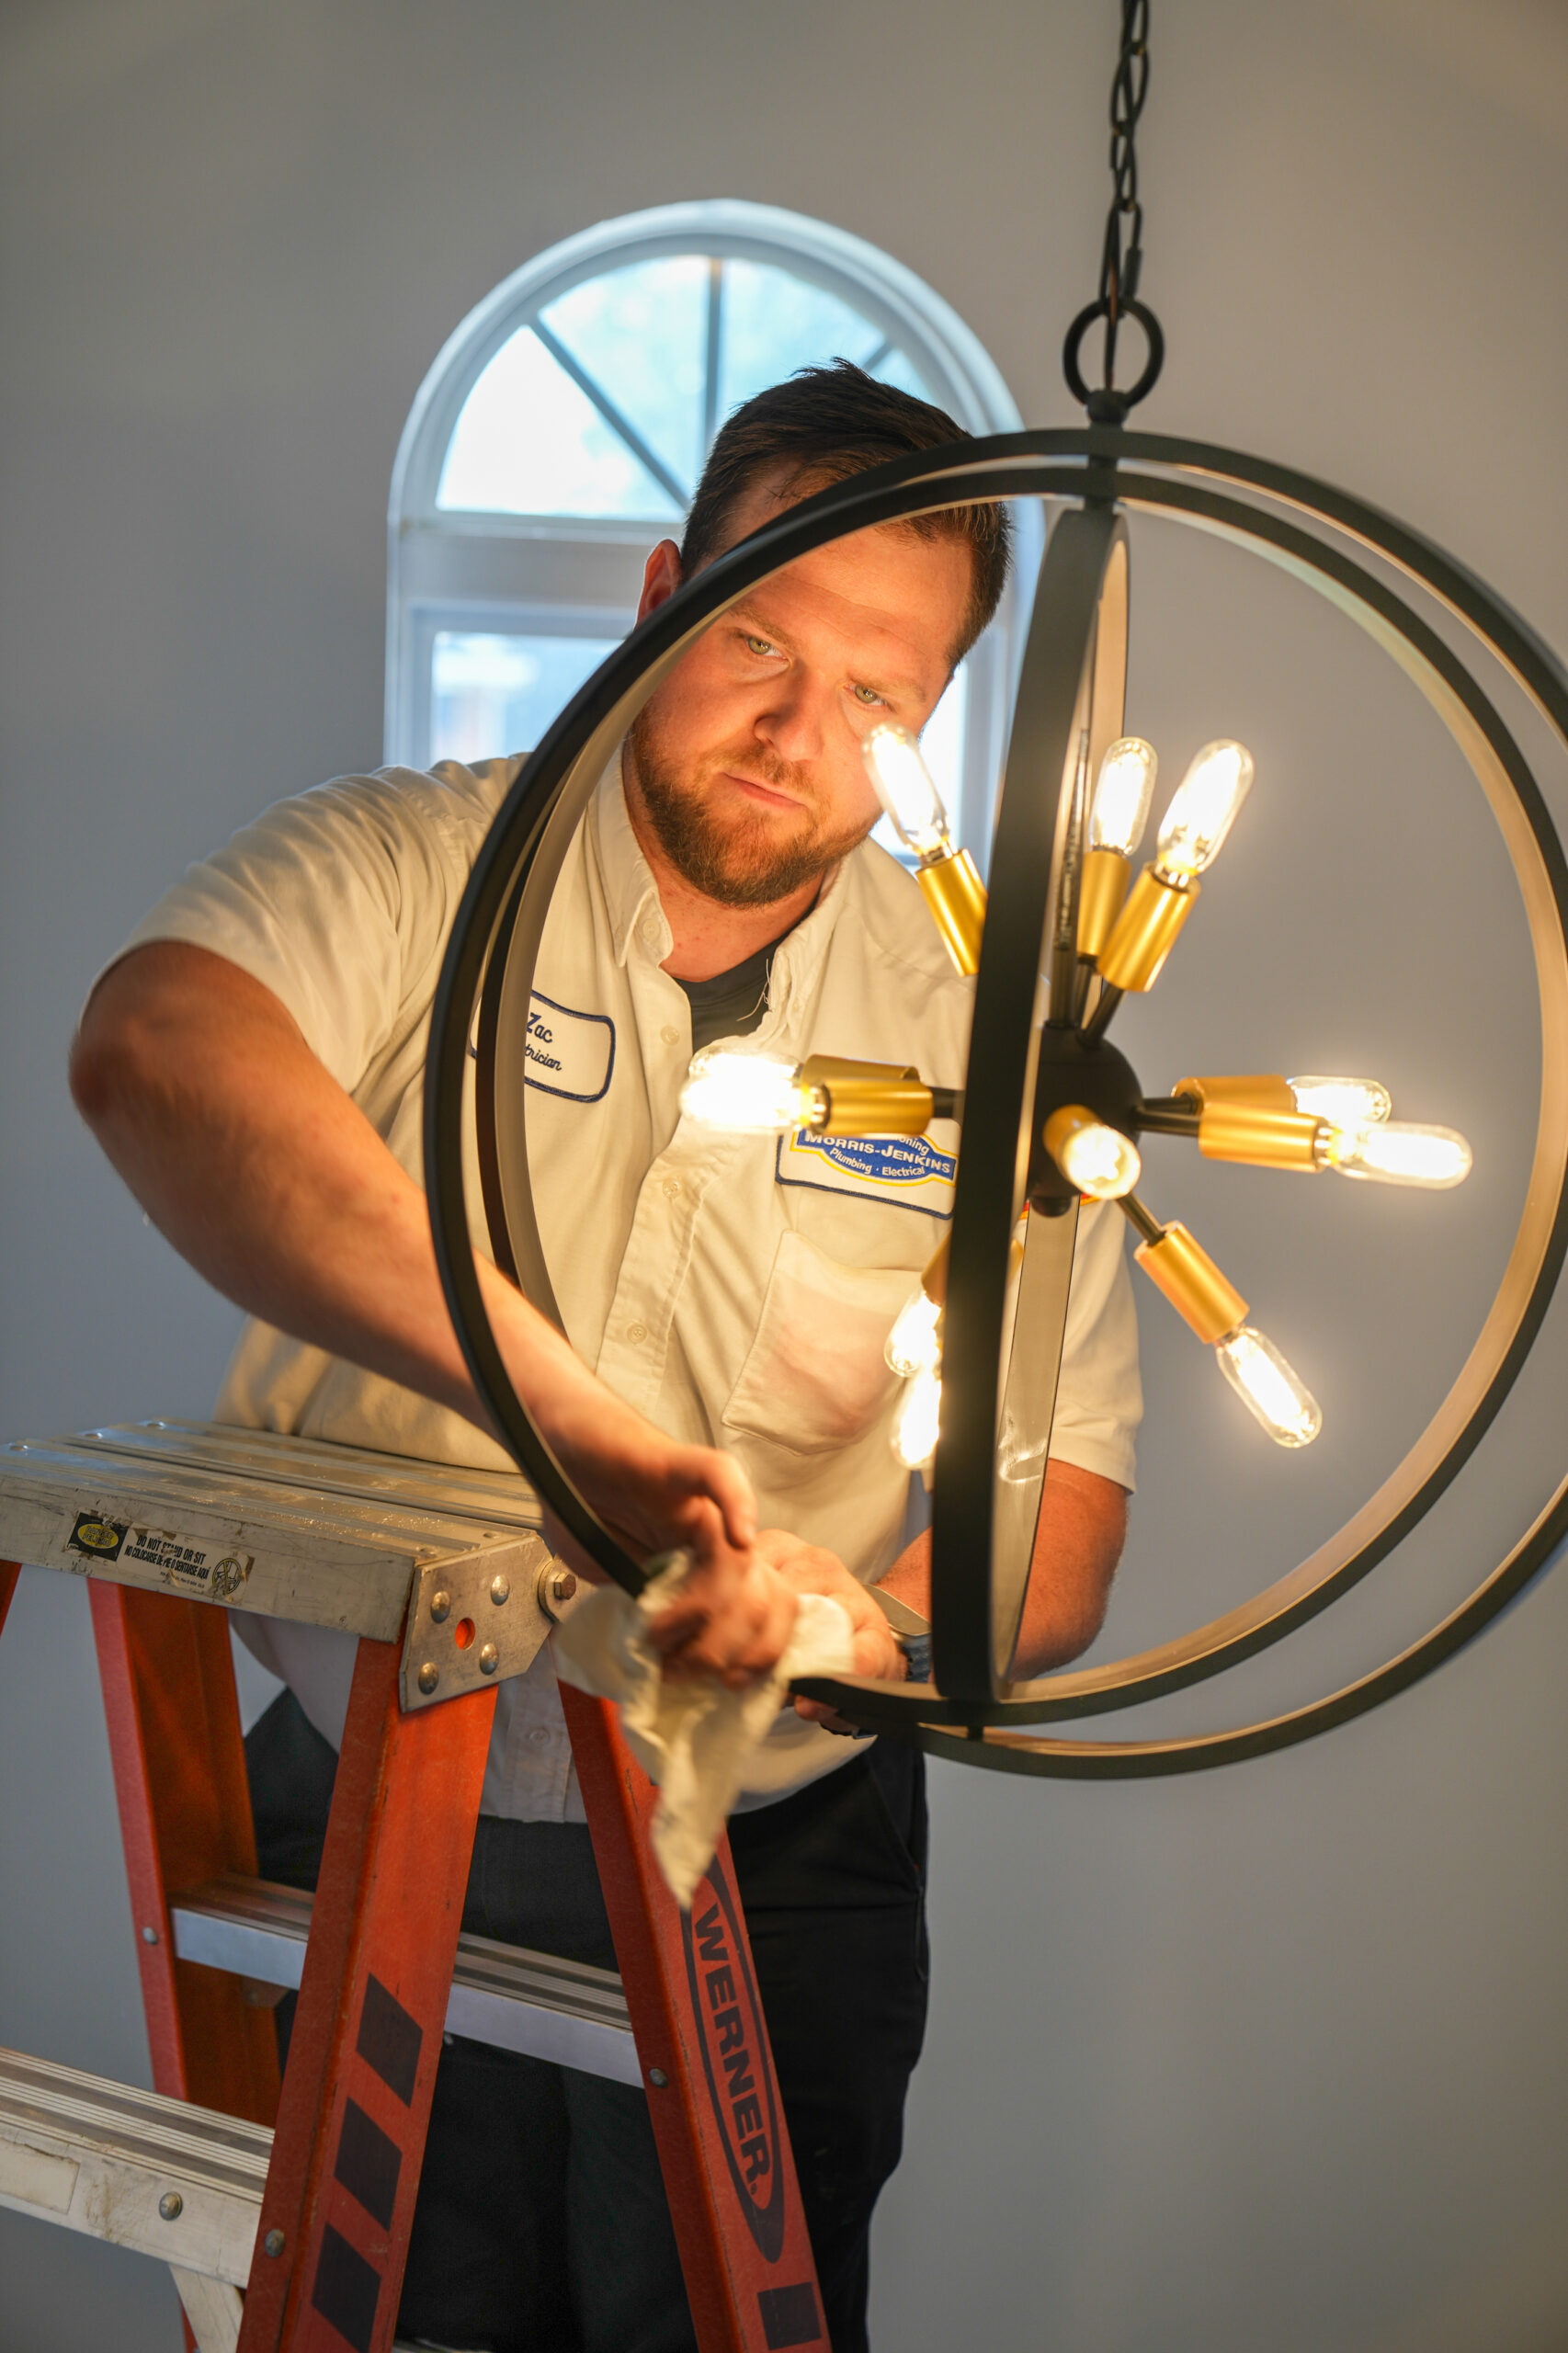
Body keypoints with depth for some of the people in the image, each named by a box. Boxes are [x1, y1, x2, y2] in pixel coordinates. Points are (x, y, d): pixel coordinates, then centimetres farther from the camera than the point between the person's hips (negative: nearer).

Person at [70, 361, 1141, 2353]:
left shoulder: (984, 1035, 0)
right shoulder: (409, 869, -8)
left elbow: (1060, 1522, -3)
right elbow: (150, 1054, -31)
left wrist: (864, 1631, -27)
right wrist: (566, 1413, -40)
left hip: (767, 1879, 1)